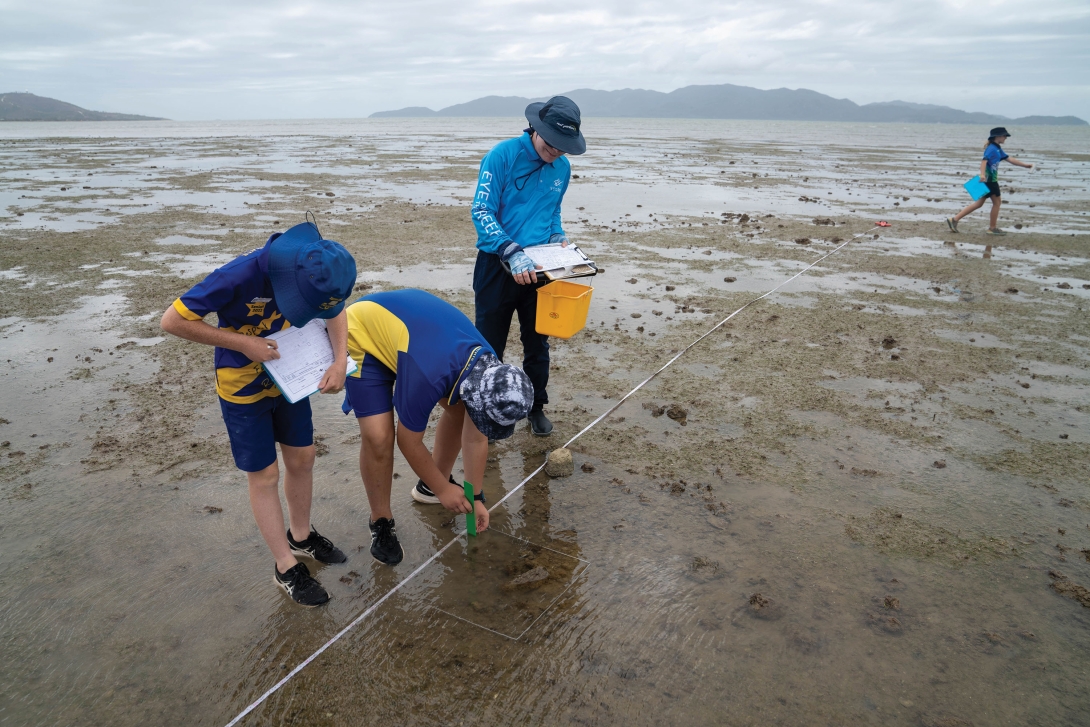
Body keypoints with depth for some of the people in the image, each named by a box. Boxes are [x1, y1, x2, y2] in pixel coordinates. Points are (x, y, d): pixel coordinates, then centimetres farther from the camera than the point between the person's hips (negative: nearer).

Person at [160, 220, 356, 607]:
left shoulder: (314, 274, -20)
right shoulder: (240, 277, -35)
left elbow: (336, 311, 0)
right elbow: (172, 320, -27)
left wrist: (340, 361, -17)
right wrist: (242, 343, -30)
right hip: (243, 387, -5)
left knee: (302, 458, 14)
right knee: (264, 475, 5)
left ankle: (301, 536, 37)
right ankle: (286, 567, 19)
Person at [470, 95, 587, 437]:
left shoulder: (562, 168, 3)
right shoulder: (504, 155, -15)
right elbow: (482, 212, -19)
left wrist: (558, 236, -2)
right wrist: (513, 254, -30)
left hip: (537, 268, 5)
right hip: (497, 265, -4)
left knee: (537, 342, 13)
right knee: (490, 345, 7)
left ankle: (536, 407, 30)